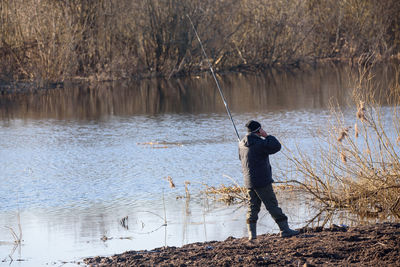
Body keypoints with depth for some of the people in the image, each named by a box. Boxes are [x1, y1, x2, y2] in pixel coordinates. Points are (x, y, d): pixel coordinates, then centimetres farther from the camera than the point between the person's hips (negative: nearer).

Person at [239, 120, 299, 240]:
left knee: (253, 206, 10)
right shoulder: (260, 143, -17)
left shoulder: (242, 144, 7)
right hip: (262, 181, -7)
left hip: (249, 182, 7)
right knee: (272, 205, -2)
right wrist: (267, 136, -5)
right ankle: (285, 230, 1)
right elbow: (276, 147, -13)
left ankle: (251, 233, 3)